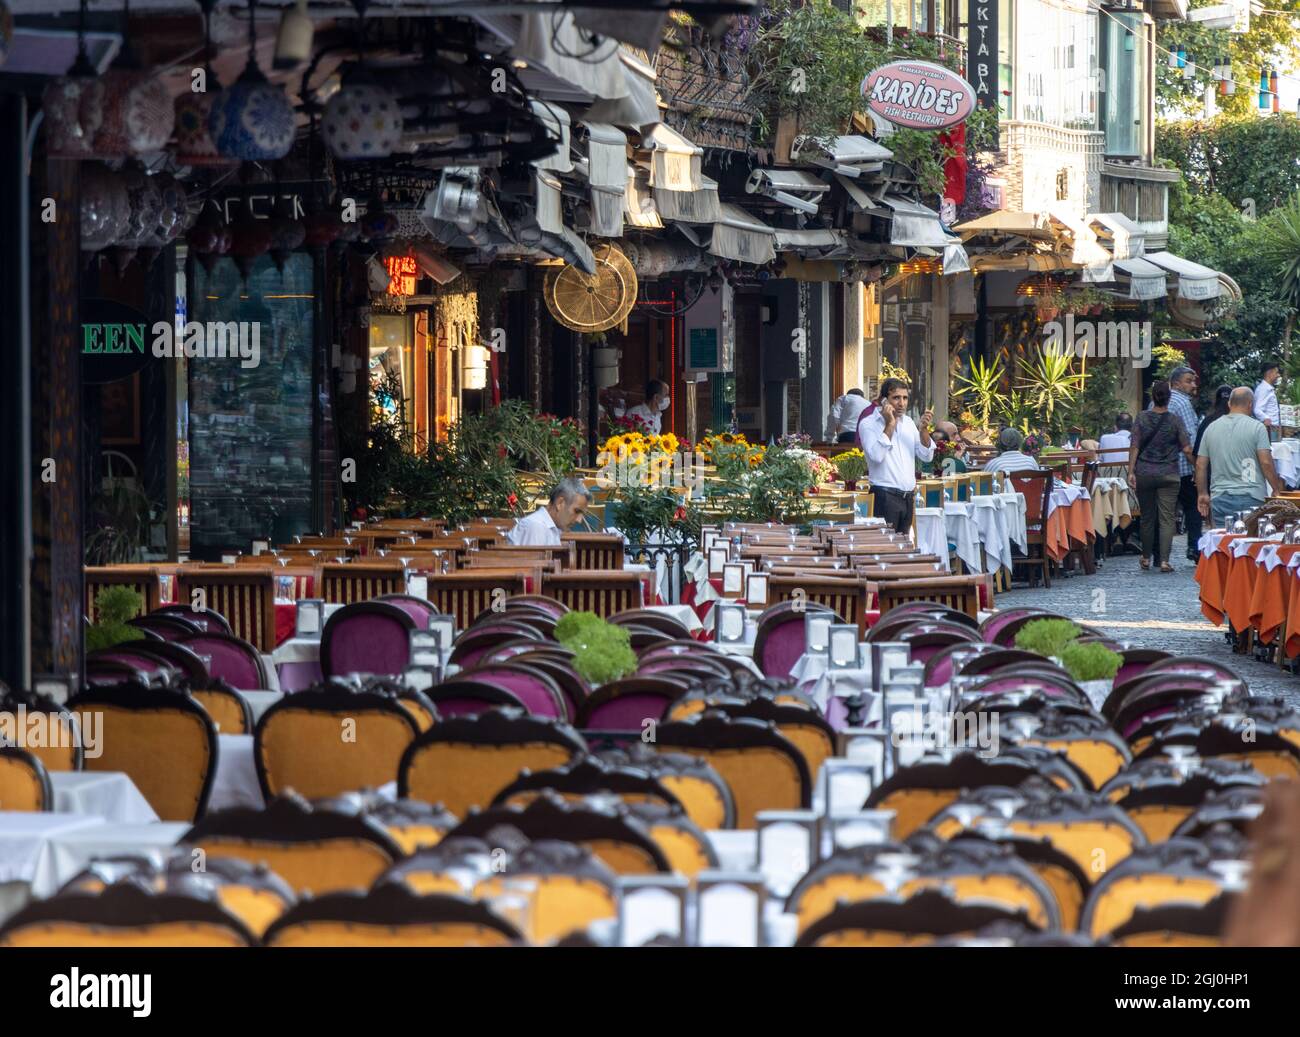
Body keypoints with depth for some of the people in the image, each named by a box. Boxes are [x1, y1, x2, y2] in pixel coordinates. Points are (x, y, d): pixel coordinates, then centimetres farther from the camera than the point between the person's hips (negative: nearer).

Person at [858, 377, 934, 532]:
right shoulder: (868, 424, -5)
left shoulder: (908, 422, 14)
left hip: (908, 495, 6)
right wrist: (890, 425, -15)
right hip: (885, 496, -6)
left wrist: (923, 429, -4)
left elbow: (926, 456, 11)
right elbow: (876, 455, -20)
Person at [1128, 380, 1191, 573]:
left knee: (1147, 516, 14)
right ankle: (1164, 560, -8)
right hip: (1169, 474, -2)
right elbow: (1187, 449, -8)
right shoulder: (1174, 421, -6)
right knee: (1167, 518, 0)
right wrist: (1173, 449, 13)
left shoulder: (1142, 418, -3)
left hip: (1144, 473, 2)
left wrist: (1131, 472, -2)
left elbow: (1134, 447, -4)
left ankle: (1146, 557, 24)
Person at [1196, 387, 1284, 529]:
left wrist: (1202, 494, 21)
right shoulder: (1257, 427, -4)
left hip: (1219, 498, 4)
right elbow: (1266, 463, -9)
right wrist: (1277, 489, 2)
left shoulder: (1211, 428, 10)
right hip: (1251, 498, -4)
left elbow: (1200, 465, 11)